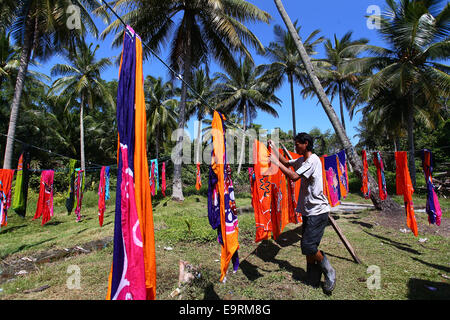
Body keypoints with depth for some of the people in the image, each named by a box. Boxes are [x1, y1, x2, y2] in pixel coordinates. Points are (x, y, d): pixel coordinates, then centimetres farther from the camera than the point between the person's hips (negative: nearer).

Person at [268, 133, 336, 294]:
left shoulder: (313, 160, -16)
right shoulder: (301, 160, 12)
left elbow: (294, 177, -25)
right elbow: (287, 163, 26)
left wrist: (276, 162, -17)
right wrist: (275, 149, 14)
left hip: (318, 211, -9)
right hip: (308, 210, 9)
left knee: (308, 246, -11)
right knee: (308, 246, 10)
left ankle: (329, 272, 14)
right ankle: (313, 280, 24)